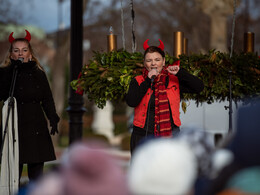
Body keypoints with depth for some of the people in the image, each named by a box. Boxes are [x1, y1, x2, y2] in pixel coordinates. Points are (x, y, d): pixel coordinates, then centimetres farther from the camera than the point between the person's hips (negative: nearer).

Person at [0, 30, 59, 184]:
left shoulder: (38, 73, 12)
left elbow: (47, 99, 11)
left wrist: (53, 119, -4)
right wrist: (13, 69, -15)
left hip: (36, 124, 3)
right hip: (14, 125, -3)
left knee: (36, 166, 2)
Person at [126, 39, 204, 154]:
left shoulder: (174, 80, 9)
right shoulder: (138, 82, 7)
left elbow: (199, 87, 2)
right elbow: (131, 102, -10)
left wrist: (180, 73, -7)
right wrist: (148, 81, -11)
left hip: (170, 136, 1)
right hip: (143, 136, 0)